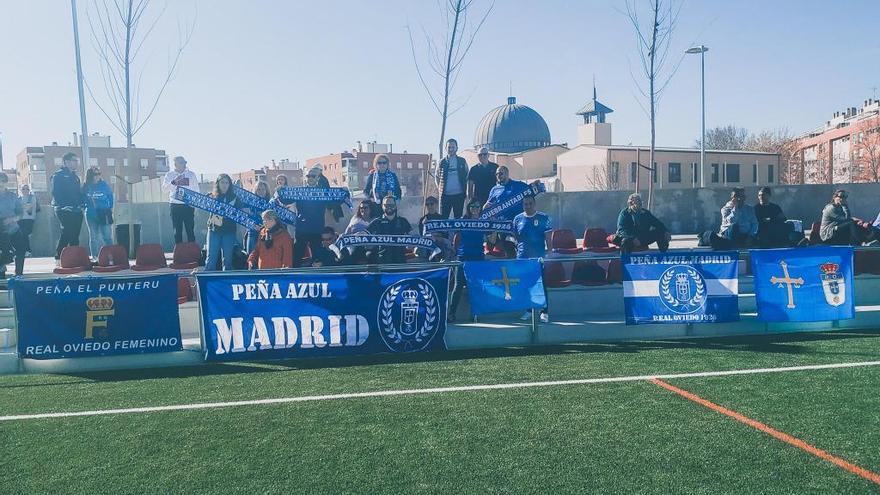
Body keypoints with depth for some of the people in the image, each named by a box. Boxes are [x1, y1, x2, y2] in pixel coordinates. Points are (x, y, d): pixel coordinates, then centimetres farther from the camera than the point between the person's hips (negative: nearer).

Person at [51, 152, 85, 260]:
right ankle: (58, 258, -5)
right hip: (64, 210, -7)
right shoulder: (58, 175, -2)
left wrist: (80, 204, 6)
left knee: (75, 235, 7)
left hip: (76, 210, 7)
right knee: (66, 233, -11)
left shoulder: (74, 176, 21)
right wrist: (64, 206, -22)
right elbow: (56, 192, -12)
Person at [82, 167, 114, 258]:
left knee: (107, 236, -6)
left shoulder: (104, 185, -2)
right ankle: (94, 257, 18)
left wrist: (110, 208, 2)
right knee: (93, 237, 10)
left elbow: (110, 197, 5)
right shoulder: (86, 187, 0)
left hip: (104, 214, -2)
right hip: (91, 215, 2)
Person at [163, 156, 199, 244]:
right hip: (175, 205, 0)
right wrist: (173, 182, -24)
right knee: (177, 230, 4)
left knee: (190, 229, 1)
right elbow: (165, 186, -7)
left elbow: (196, 189, 10)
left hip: (188, 205, 0)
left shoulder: (191, 174, 8)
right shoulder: (169, 174, 6)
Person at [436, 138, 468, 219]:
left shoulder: (462, 161, 6)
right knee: (443, 217, 0)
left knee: (458, 217, 6)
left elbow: (467, 177, 10)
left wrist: (465, 190, 1)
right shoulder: (442, 162, 7)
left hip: (459, 194, 0)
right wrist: (439, 188, 3)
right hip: (445, 195, 0)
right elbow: (437, 177, 14)